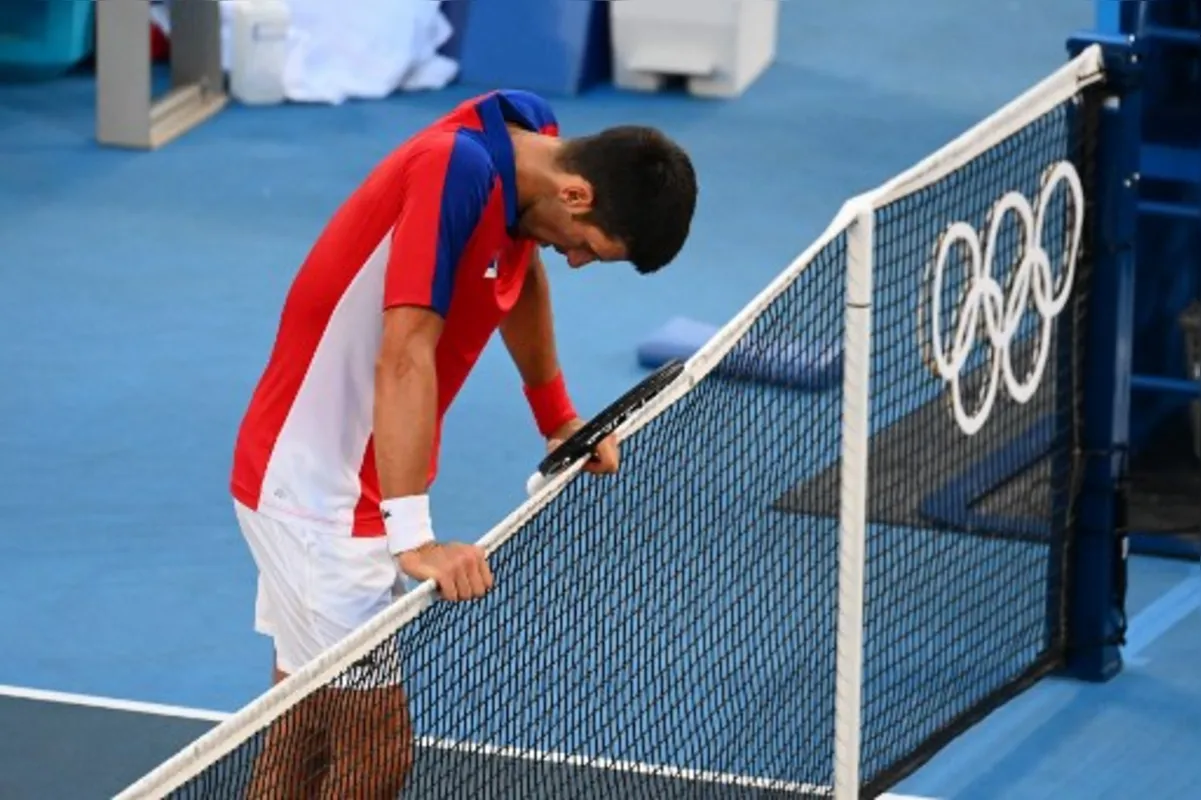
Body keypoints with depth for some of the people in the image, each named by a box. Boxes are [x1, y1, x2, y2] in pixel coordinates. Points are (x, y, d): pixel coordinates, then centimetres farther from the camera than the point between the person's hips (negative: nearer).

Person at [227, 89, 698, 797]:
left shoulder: (533, 138, 1)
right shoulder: (458, 169, -26)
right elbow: (405, 358, -34)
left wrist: (558, 419, 26)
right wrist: (413, 537, -41)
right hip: (315, 492, -9)